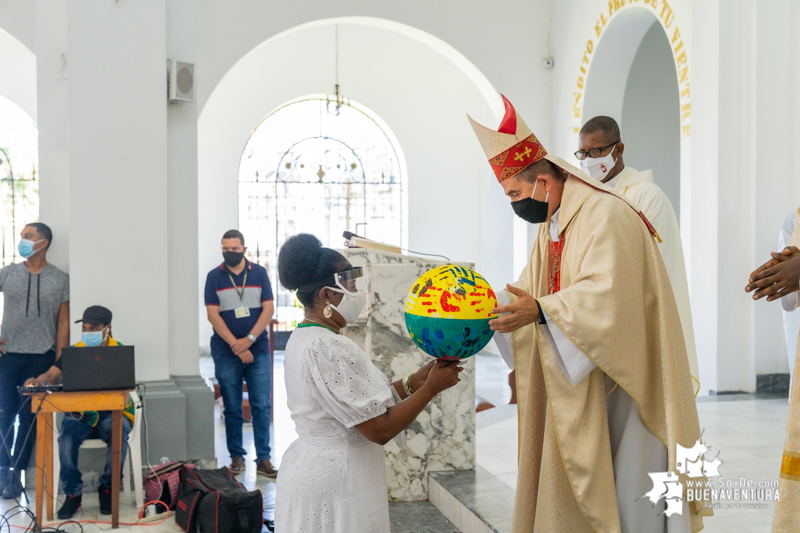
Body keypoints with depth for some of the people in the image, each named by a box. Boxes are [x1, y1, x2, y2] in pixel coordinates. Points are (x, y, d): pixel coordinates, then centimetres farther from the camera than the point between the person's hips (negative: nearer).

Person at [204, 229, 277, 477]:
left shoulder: (259, 273, 7)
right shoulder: (214, 277, 4)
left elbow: (268, 309, 2)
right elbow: (213, 315, -3)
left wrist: (249, 339, -11)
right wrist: (236, 345, -12)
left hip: (258, 351, 0)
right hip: (226, 353, 0)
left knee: (262, 406, -3)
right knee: (232, 408, 5)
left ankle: (263, 459, 1)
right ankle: (237, 457, 14)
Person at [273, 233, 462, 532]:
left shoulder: (301, 339, 10)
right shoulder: (328, 348, -21)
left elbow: (360, 403, 10)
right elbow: (381, 430, -21)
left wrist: (411, 383, 4)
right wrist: (432, 387, -11)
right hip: (335, 483, -10)